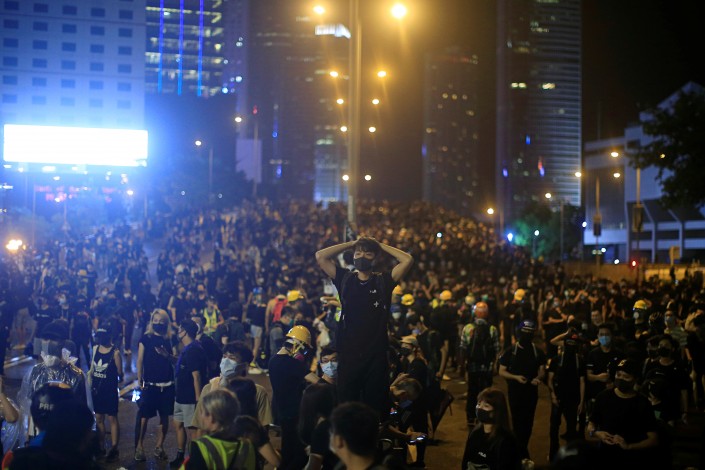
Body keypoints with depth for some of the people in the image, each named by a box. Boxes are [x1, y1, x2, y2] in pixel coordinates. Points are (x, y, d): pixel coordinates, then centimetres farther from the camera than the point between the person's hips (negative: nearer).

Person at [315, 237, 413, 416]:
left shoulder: (383, 281, 5)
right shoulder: (345, 279, 7)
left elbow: (407, 260, -6)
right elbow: (320, 256, -1)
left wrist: (380, 245, 4)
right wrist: (350, 244, 6)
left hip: (377, 356, -1)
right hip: (348, 355, 1)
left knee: (376, 409, 4)